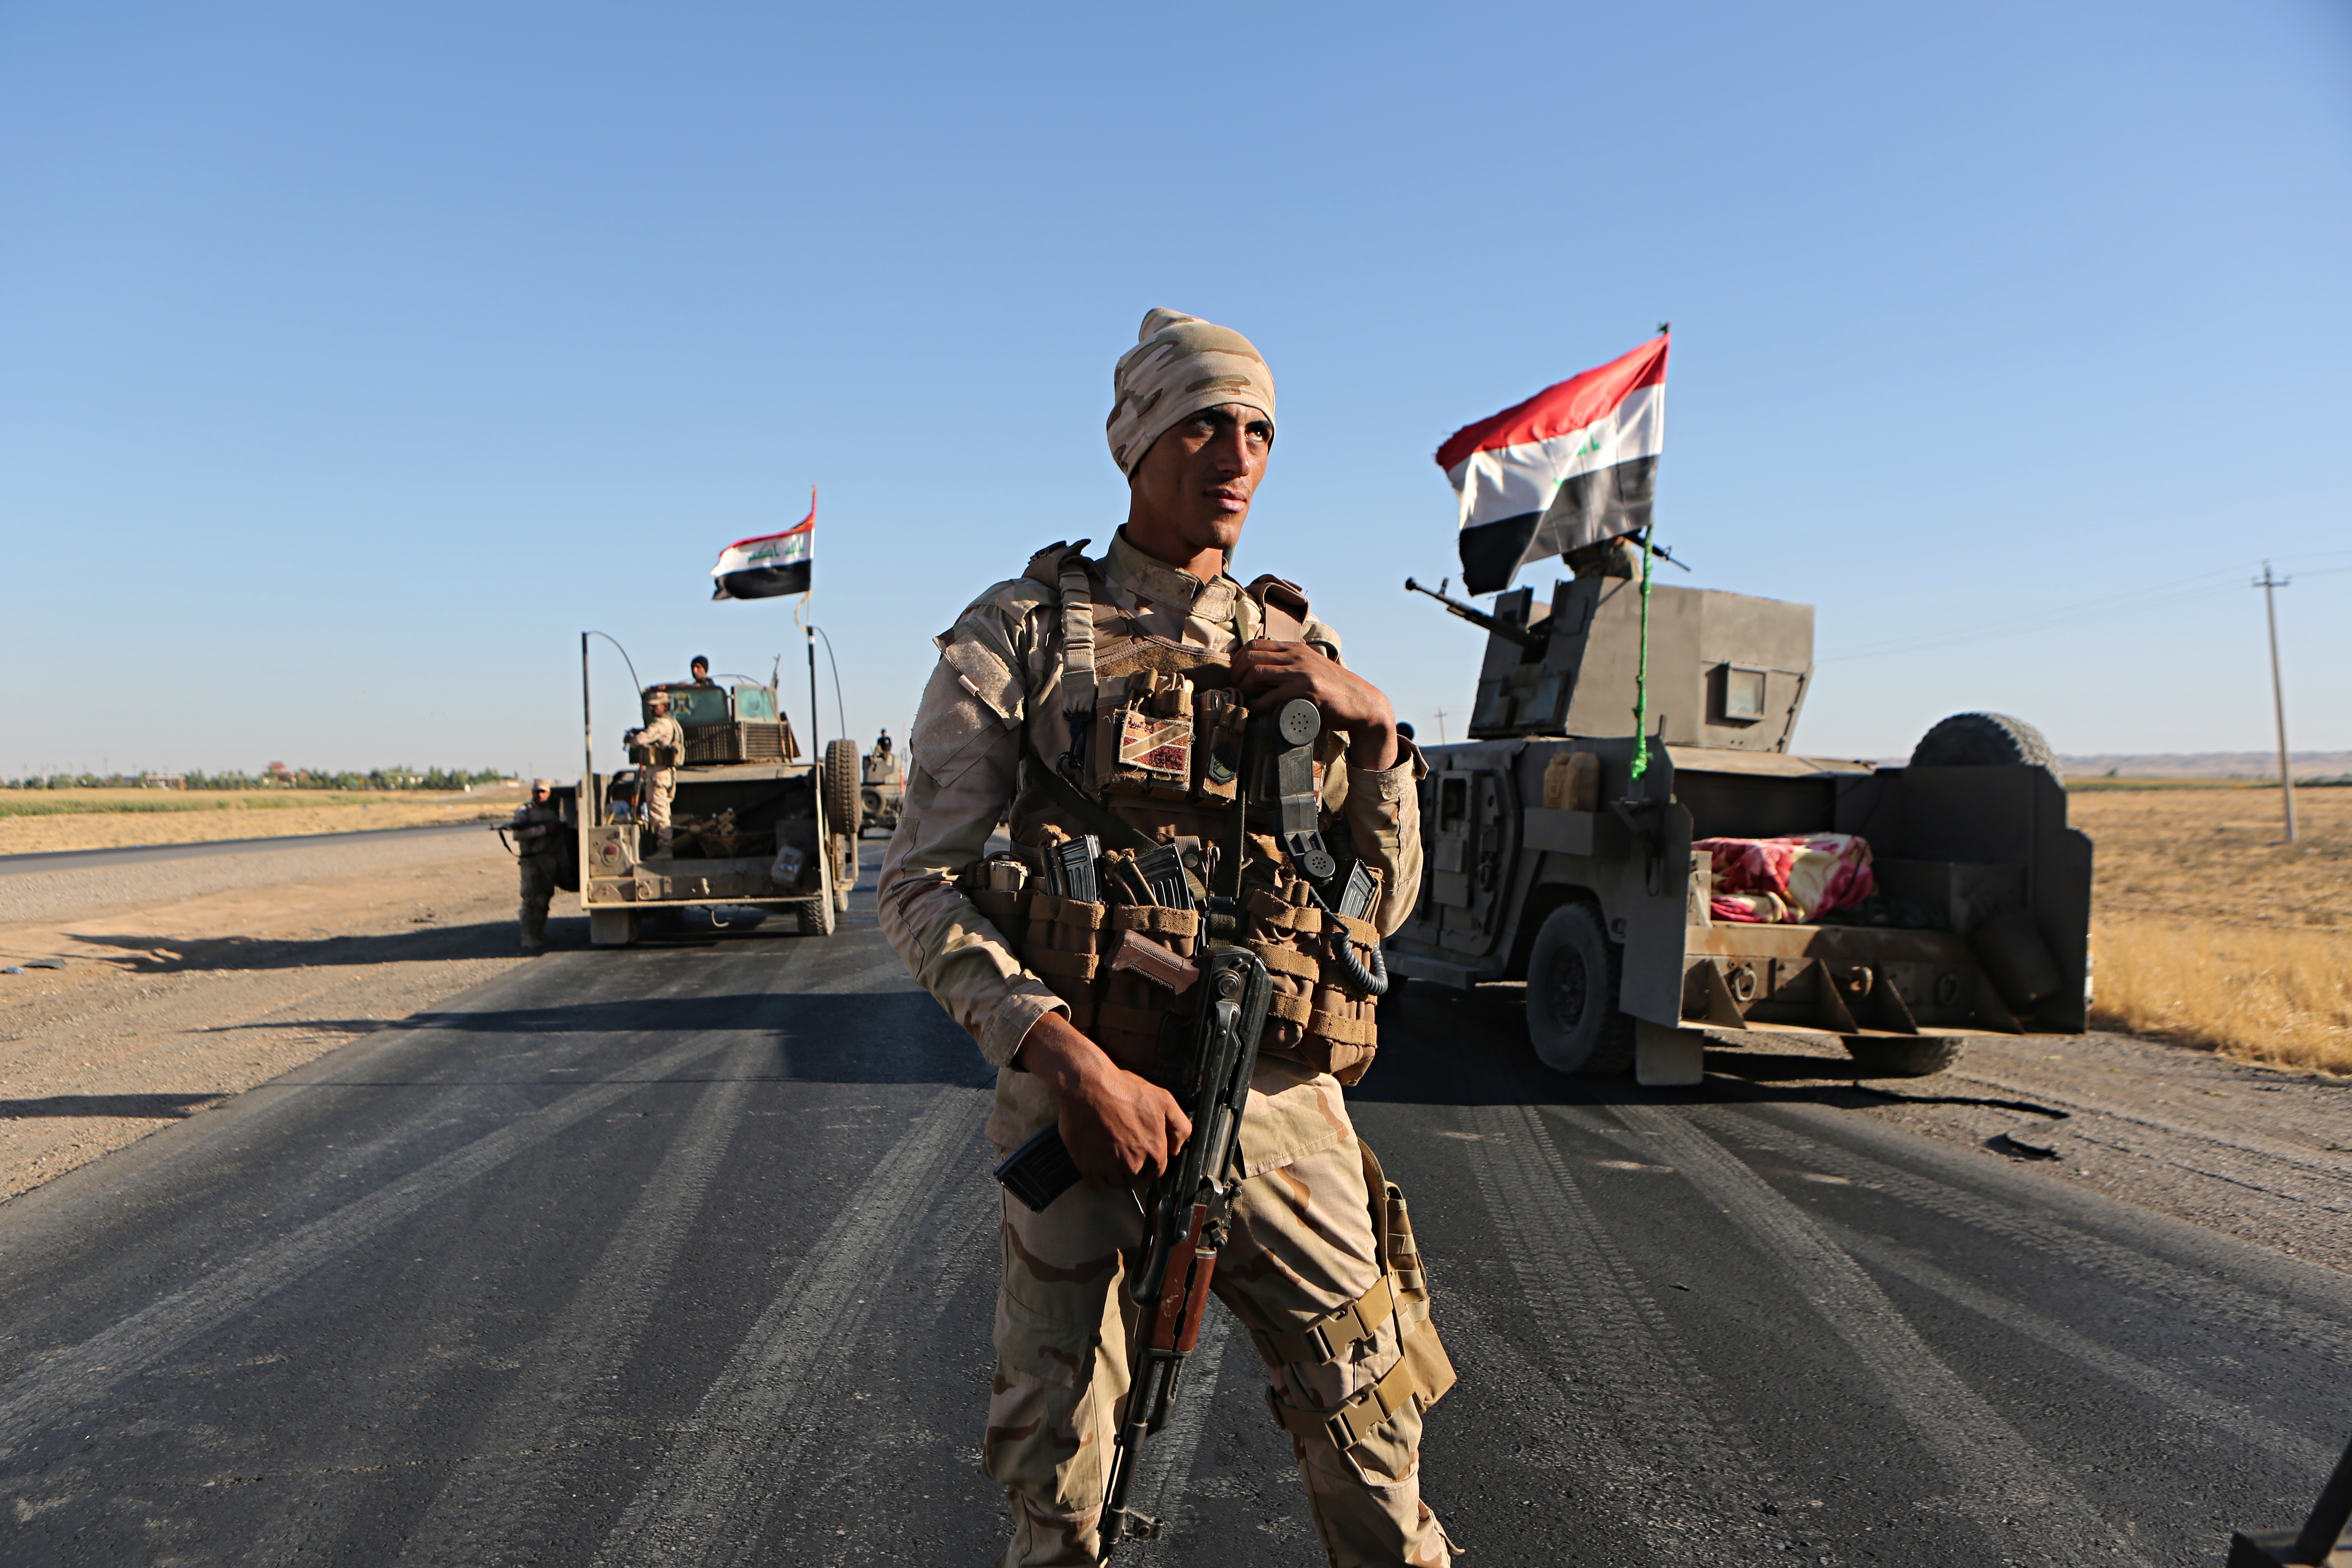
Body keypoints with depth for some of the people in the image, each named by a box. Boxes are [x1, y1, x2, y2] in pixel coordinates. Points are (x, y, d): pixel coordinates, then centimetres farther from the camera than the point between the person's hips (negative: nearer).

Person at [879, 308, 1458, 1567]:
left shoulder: (1296, 653, 10)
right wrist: (1065, 1057, -19)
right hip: (1088, 1096, -3)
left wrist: (1375, 728, -5)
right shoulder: (1019, 635, -1)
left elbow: (1387, 901, 11)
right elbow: (920, 888, -7)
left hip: (1281, 1108, 3)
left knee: (1368, 1421, 14)